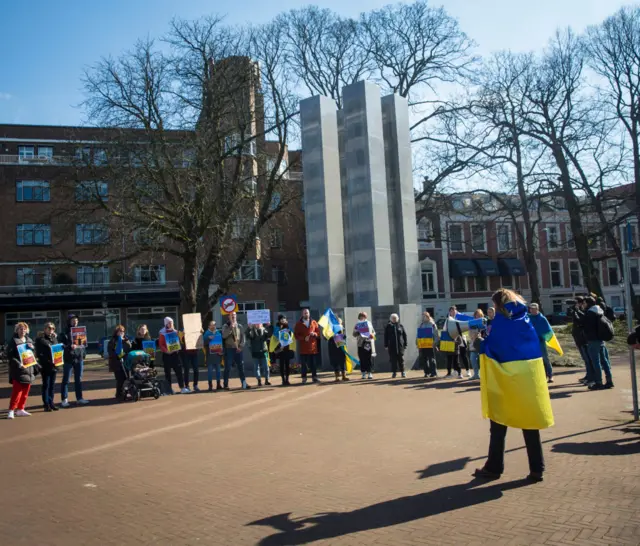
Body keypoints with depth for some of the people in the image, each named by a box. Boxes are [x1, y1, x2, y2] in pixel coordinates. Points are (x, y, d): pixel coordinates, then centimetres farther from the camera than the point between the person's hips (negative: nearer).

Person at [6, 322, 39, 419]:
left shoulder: (29, 340, 14)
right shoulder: (13, 341, -4)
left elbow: (34, 354, 17)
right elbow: (9, 355, -10)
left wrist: (32, 348, -5)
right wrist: (18, 364, -19)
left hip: (29, 368, 6)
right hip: (18, 370, -6)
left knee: (25, 391, 9)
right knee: (17, 391, -8)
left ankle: (20, 409, 17)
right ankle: (11, 410, -1)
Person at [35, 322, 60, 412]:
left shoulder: (54, 338, 14)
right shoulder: (40, 340, -5)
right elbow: (38, 354, -11)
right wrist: (48, 361, -20)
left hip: (54, 365, 6)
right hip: (45, 366, -6)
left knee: (52, 385, 10)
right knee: (46, 385, 0)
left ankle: (51, 403, 17)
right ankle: (46, 404, 5)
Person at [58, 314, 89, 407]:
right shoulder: (64, 333, -3)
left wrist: (84, 354, 2)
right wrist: (69, 346, -24)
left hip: (79, 358, 4)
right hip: (68, 359, -4)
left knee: (79, 380, 9)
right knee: (66, 380, 0)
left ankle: (79, 398, 15)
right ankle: (64, 400, 5)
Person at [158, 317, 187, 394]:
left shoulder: (175, 332, 10)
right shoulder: (162, 333, -4)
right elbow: (160, 345, -9)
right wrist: (166, 350, -23)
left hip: (175, 353, 3)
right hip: (166, 355, -3)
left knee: (179, 370, -1)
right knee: (167, 372, 4)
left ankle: (182, 388, -1)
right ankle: (169, 389, 11)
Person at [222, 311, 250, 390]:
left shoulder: (239, 326, 11)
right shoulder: (226, 326, 3)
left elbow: (243, 337, 8)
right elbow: (224, 335, -14)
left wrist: (241, 347, -3)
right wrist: (231, 328, -19)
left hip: (238, 350, 3)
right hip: (229, 349, -3)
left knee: (241, 367, 6)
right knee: (228, 368, -1)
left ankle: (244, 383, 13)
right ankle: (226, 385, 4)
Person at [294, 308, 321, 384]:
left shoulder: (314, 322, 11)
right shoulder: (298, 324, 5)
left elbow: (318, 332, 13)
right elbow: (296, 335, 1)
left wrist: (314, 334, -10)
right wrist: (304, 338, -13)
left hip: (313, 346, 2)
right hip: (303, 347, -2)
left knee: (314, 363, 3)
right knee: (304, 363, -2)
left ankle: (314, 377, 11)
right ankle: (304, 378, 4)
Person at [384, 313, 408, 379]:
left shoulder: (401, 326, 6)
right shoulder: (388, 327, 5)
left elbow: (405, 335, 8)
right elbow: (386, 337, 6)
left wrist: (405, 344, 3)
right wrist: (386, 345, 0)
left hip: (400, 346, 0)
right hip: (392, 346, 0)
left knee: (401, 359, 4)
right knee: (393, 360, 0)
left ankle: (403, 372, 12)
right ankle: (394, 372, 6)